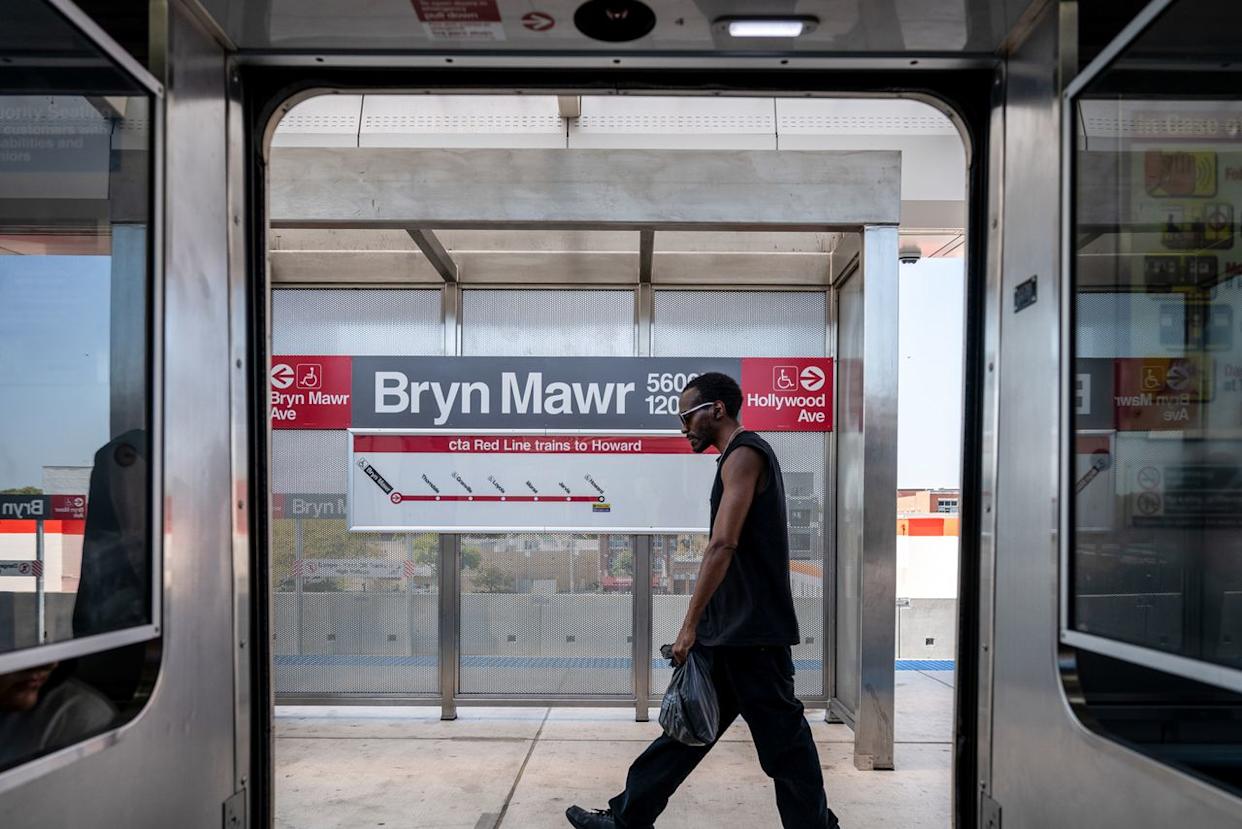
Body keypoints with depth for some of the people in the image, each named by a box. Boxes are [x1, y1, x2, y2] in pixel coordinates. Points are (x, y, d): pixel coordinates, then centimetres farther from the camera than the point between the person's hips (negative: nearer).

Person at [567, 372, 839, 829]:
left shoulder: (744, 454, -14)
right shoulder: (740, 456, 17)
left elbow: (723, 544, -22)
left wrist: (690, 625, -20)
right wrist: (700, 625, 22)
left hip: (750, 629, -10)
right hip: (729, 629, 10)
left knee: (782, 738, 2)